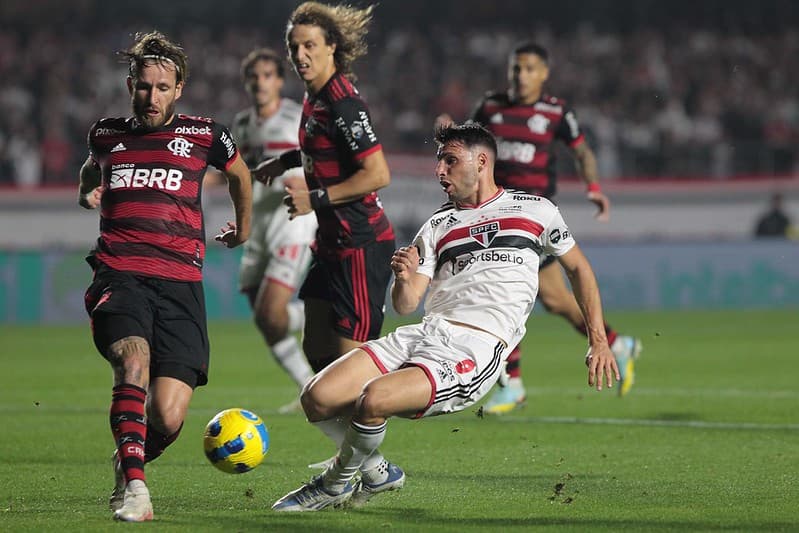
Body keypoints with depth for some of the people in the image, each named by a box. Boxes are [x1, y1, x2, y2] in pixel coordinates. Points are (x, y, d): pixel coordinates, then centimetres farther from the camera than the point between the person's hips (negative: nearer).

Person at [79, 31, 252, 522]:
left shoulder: (204, 136, 8)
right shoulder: (106, 135, 13)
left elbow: (239, 172, 31)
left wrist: (244, 225, 44)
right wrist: (88, 192, 18)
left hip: (180, 283, 0)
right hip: (118, 275, 0)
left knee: (168, 419, -12)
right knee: (134, 358, -33)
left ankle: (129, 459, 23)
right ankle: (133, 486, -33)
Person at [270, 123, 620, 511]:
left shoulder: (535, 211, 13)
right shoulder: (438, 225, 22)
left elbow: (578, 268, 22)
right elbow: (404, 305, 15)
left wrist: (598, 342, 13)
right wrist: (404, 279, -9)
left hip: (476, 350, -5)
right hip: (425, 334, 5)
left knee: (372, 400, -30)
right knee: (317, 397, -16)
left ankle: (334, 486, -2)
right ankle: (376, 473, 10)